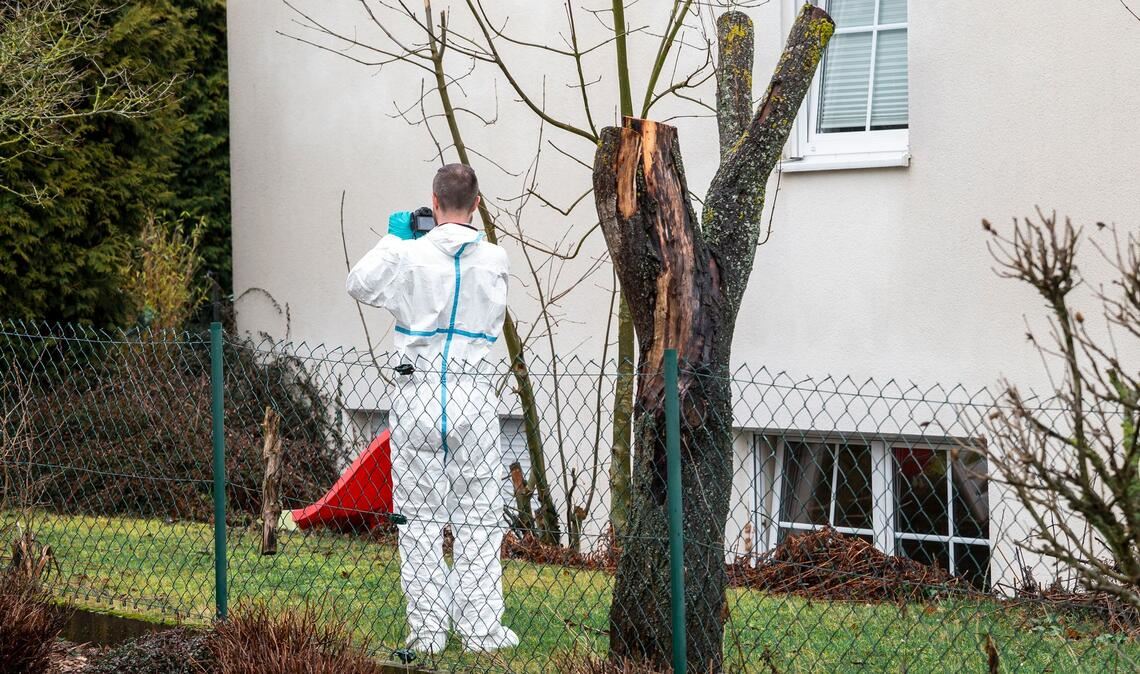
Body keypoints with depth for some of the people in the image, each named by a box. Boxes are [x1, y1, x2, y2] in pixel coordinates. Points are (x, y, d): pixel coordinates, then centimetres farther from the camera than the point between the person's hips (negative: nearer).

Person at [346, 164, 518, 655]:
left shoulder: (409, 255, -7)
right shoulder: (494, 260, -2)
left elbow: (359, 284, 10)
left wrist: (392, 237, 21)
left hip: (417, 394, -1)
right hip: (472, 391, 1)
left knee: (420, 517, 8)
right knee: (477, 518, 8)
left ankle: (426, 631, 8)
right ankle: (481, 629, 8)